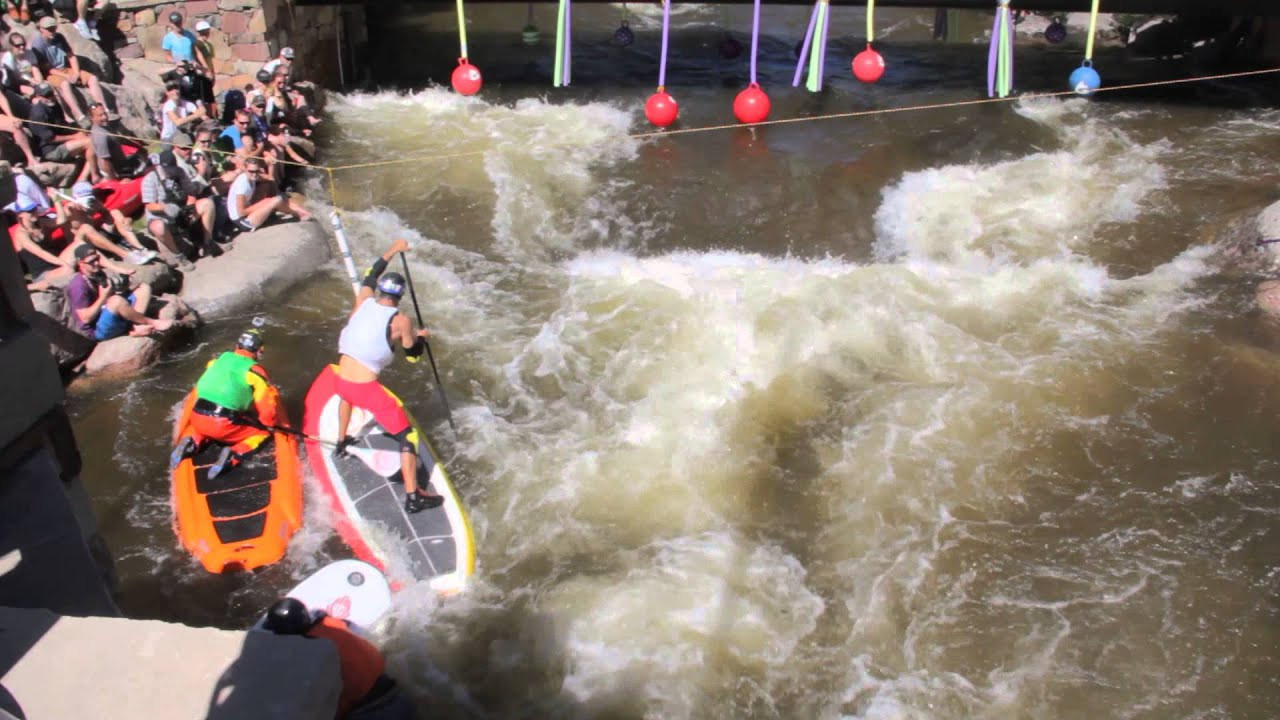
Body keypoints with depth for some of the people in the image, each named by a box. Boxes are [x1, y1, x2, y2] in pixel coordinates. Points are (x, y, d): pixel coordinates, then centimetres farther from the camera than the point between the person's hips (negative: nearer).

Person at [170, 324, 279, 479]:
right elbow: (267, 404, -5)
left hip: (198, 419, 6)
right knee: (263, 431, 14)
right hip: (224, 425, -6)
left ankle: (192, 443, 10)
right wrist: (271, 424, 15)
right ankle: (233, 455, -9)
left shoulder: (218, 360, 15)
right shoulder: (254, 371, -1)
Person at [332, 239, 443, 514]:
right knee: (407, 434, 3)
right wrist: (420, 337, 22)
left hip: (341, 381, 6)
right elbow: (412, 355, 3)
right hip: (367, 388, -6)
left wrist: (392, 251, 33)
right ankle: (413, 496, 0)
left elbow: (370, 277, 24)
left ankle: (341, 443, 59)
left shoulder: (363, 301, 4)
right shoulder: (400, 321, -9)